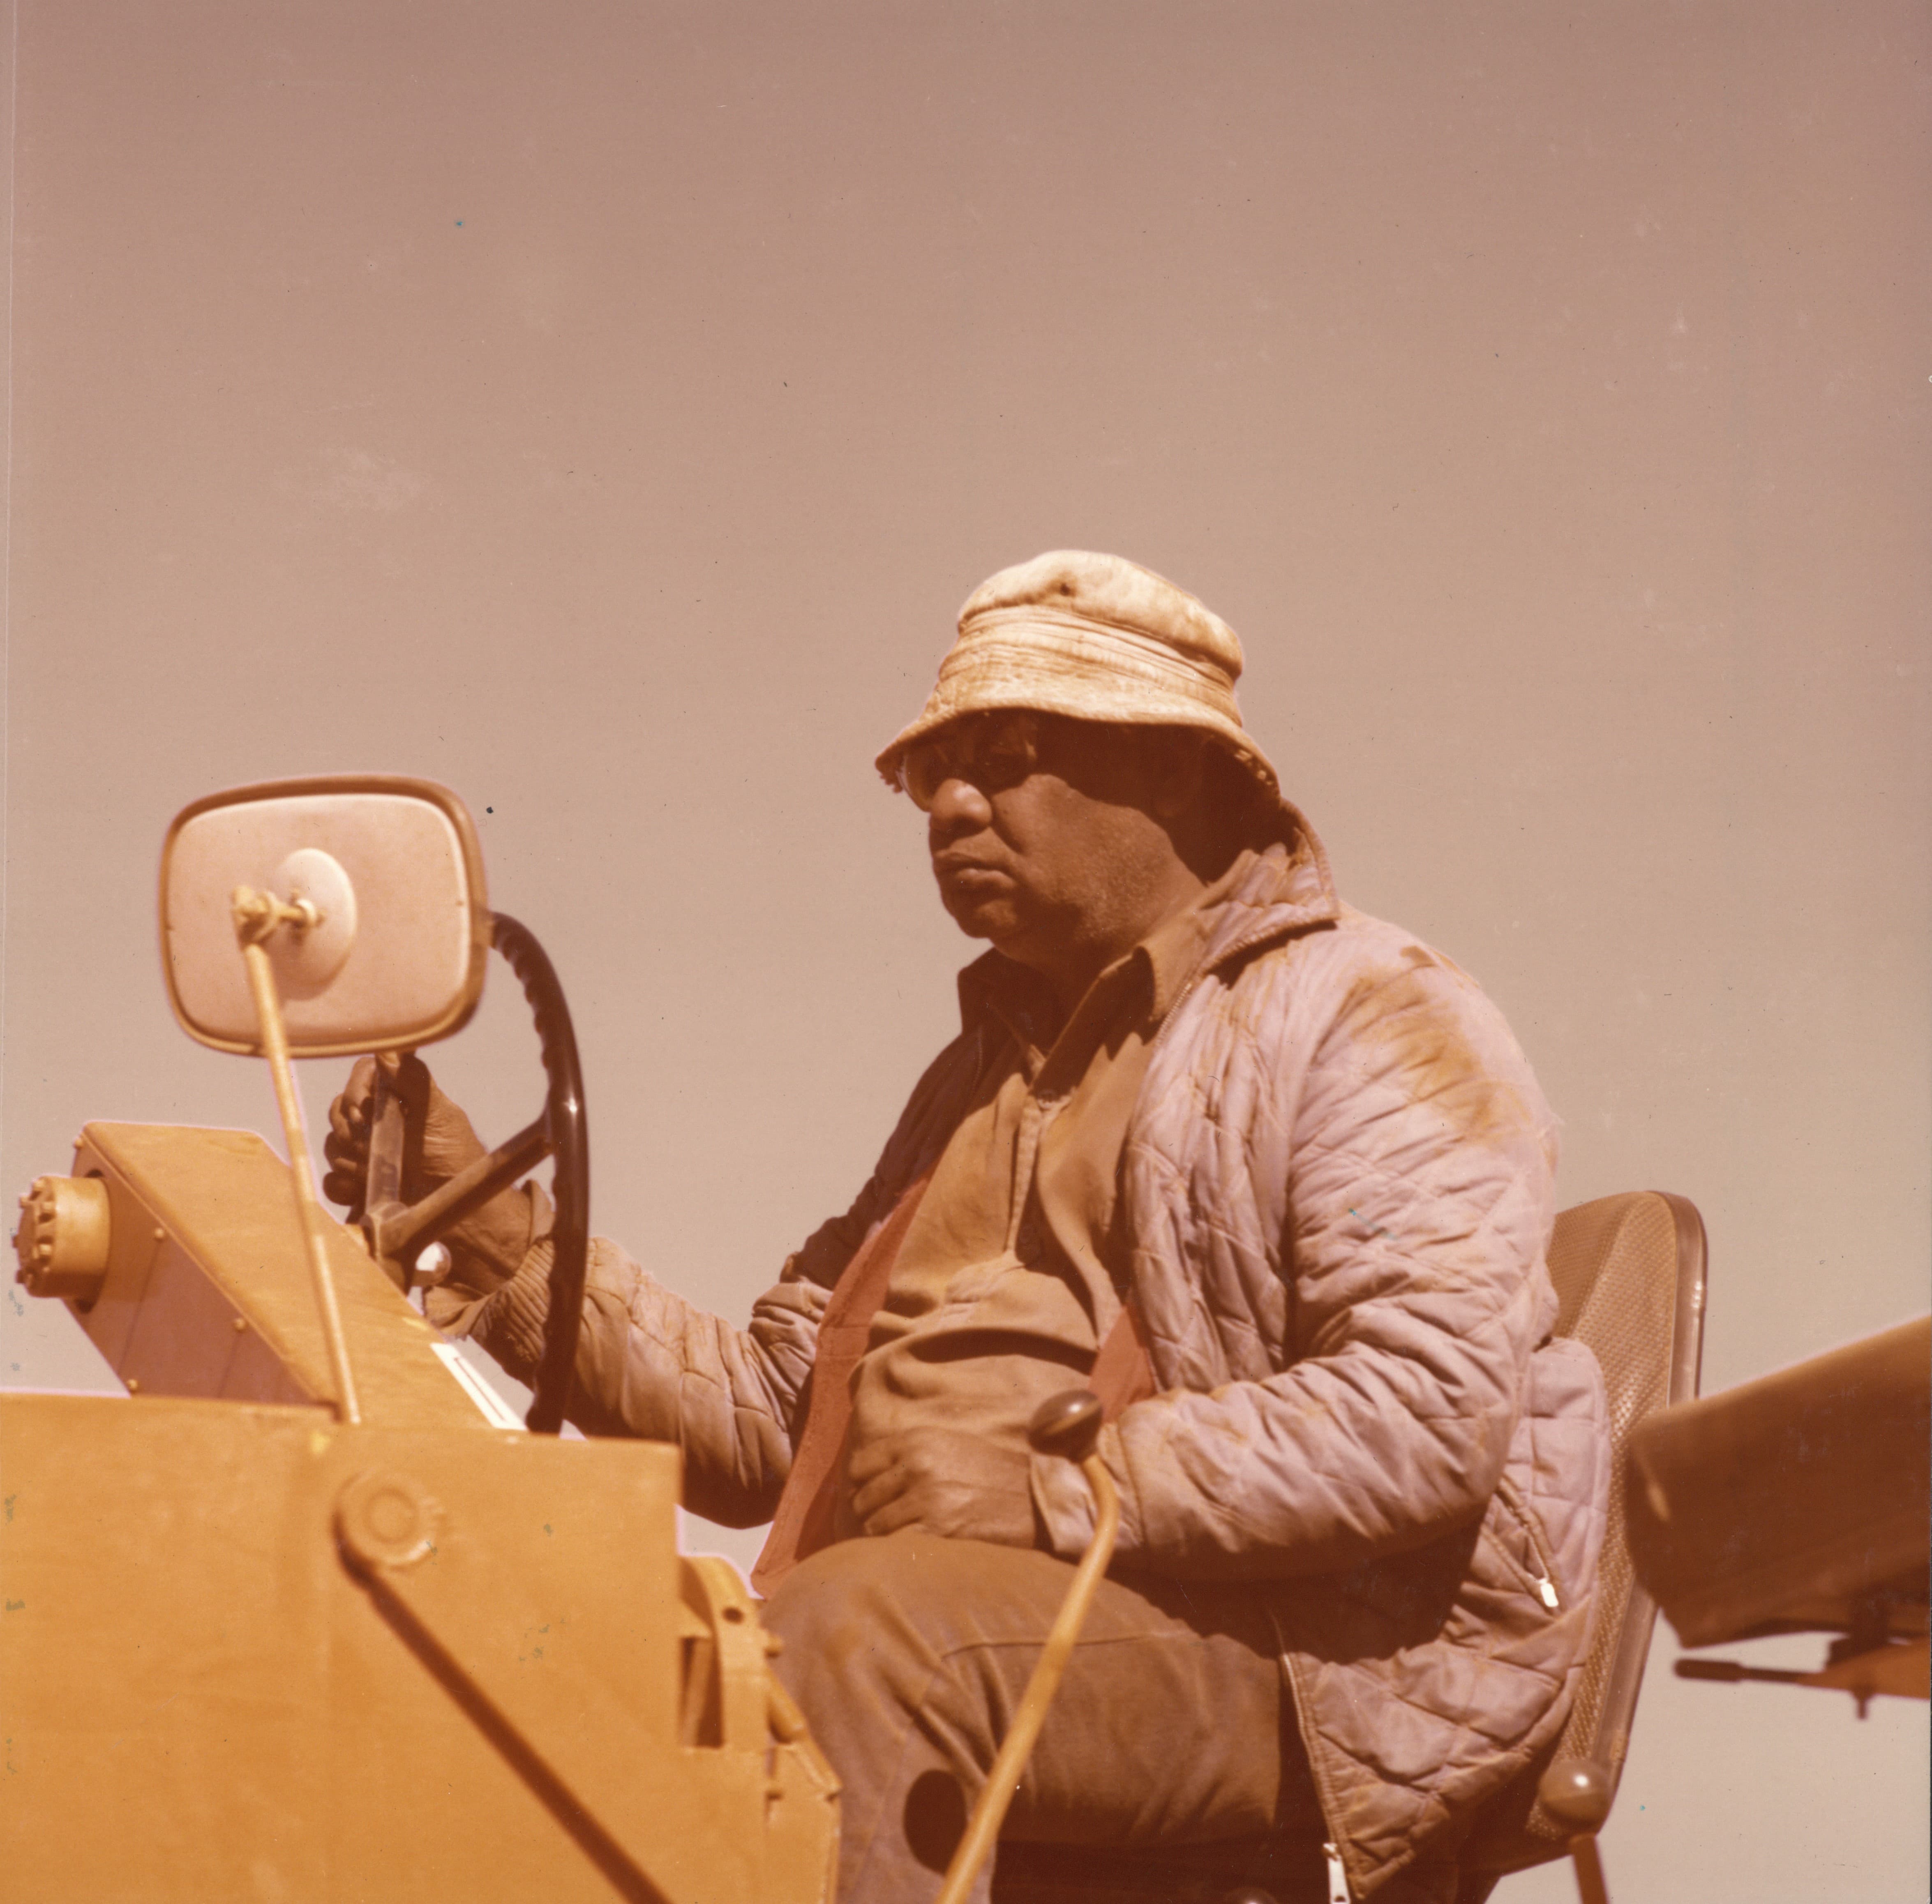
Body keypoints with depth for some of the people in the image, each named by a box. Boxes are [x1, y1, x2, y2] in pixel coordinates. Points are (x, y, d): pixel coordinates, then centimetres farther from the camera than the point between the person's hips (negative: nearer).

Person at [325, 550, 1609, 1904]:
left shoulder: (1368, 1022, 1)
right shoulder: (987, 1076, 26)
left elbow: (1426, 1413, -16)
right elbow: (763, 1417, 19)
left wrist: (1055, 1497, -18)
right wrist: (500, 1238, 8)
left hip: (1313, 1658, -6)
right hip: (967, 1632, 7)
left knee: (853, 1634, -34)